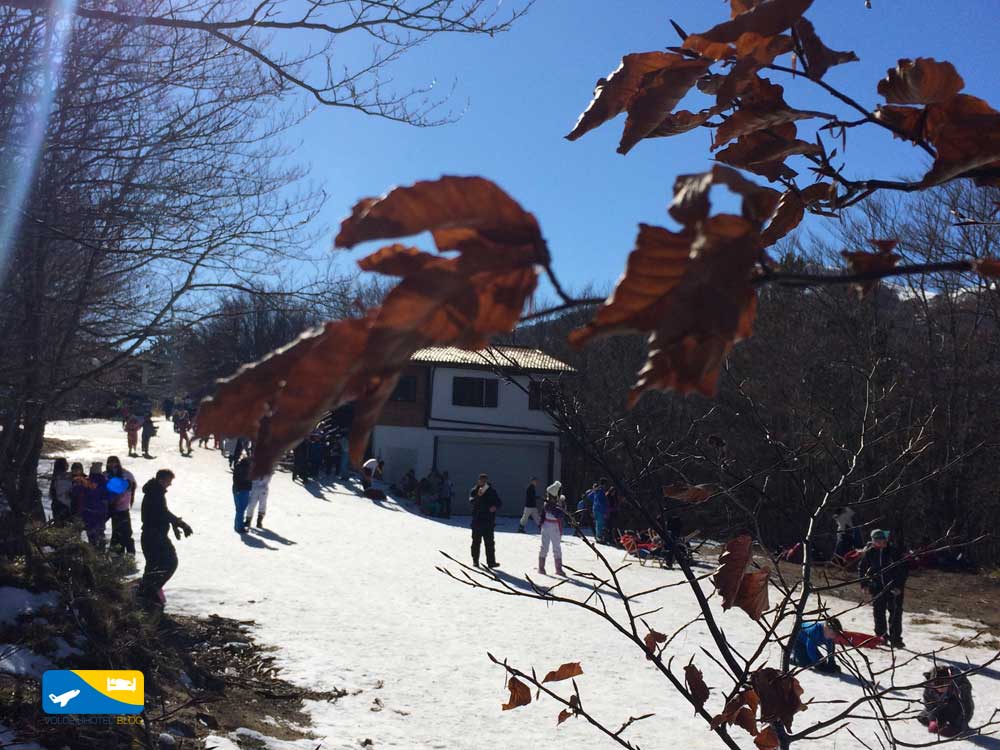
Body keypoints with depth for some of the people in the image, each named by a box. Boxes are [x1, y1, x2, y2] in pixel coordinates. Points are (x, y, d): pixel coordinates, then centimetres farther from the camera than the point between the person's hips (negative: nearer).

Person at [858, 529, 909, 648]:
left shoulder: (893, 552, -10)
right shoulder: (870, 553, -3)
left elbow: (904, 568, -6)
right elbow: (861, 568, 11)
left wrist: (899, 585, -13)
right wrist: (864, 584, 4)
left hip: (893, 588, -2)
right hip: (877, 587, 2)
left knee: (895, 612, -5)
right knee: (878, 612, 8)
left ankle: (896, 638, 1)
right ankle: (881, 636, 25)